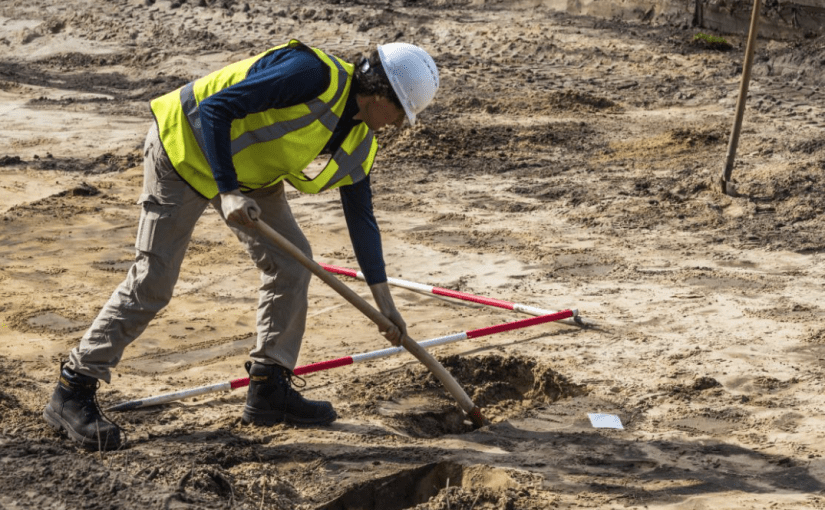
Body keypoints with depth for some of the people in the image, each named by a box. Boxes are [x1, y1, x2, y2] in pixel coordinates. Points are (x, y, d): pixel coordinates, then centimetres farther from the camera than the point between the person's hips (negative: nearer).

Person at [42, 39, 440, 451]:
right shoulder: (315, 76, -27)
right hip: (185, 149, -9)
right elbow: (214, 109, -29)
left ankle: (269, 389, 15)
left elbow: (361, 215, 11)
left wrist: (383, 299, 11)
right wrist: (228, 191, -33)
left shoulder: (359, 142, 1)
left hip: (247, 169, 9)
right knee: (152, 282, -9)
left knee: (291, 261, 4)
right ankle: (72, 393, 2)